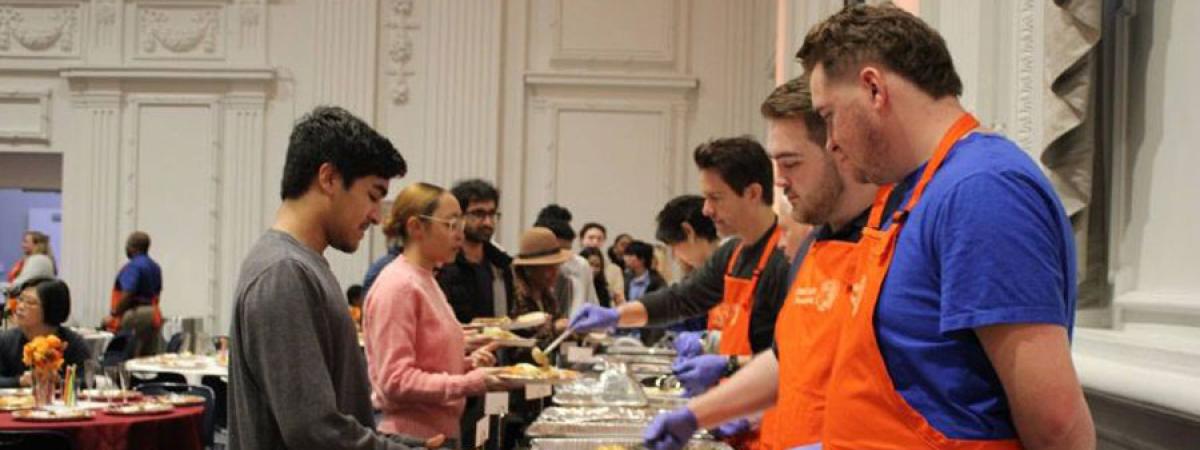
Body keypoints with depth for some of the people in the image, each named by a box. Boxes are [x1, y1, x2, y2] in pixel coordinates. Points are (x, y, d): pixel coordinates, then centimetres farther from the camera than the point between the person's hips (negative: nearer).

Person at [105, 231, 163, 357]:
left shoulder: (133, 266, -13)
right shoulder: (155, 267, 15)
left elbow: (127, 294, -20)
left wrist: (113, 314, -11)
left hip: (133, 315, -9)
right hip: (152, 315, 9)